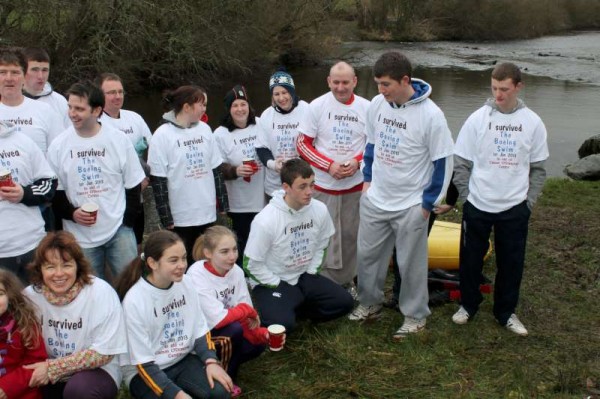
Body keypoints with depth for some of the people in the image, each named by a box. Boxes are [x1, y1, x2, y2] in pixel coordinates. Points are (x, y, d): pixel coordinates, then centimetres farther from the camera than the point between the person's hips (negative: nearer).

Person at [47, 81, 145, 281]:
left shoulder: (119, 140, -3)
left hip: (119, 230, -1)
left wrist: (127, 222, -3)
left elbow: (133, 184, 3)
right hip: (80, 237, 1)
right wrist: (71, 213, -14)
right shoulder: (59, 146, -2)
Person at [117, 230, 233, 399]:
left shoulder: (185, 282, -7)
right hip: (144, 369, -4)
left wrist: (211, 361, -14)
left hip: (183, 360, 4)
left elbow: (200, 330, 4)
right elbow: (143, 362, -18)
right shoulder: (135, 300, -22)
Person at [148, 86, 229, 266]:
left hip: (207, 214, 5)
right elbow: (158, 180, -10)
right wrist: (166, 219, -12)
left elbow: (216, 169, 11)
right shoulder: (163, 135, -9)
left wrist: (222, 203, 9)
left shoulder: (204, 129, 7)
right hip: (180, 218, -4)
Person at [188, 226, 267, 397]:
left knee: (257, 344, -14)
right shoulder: (197, 275, -28)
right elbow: (219, 320, -32)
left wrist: (262, 334, -26)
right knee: (234, 330, -28)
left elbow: (247, 318, -7)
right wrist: (248, 310, -17)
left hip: (224, 332, 6)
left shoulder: (236, 271, -10)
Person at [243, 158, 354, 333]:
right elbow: (251, 264, -18)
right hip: (272, 282, -5)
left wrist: (311, 274, 1)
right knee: (282, 323, -29)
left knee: (344, 302, -7)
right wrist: (279, 286, -13)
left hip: (304, 276, 6)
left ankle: (296, 307, 8)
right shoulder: (265, 220, -25)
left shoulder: (320, 210, -10)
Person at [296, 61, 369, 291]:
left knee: (350, 236, 10)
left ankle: (347, 281, 26)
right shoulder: (317, 106, -6)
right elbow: (303, 144, -4)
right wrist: (329, 165, -16)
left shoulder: (366, 108, -2)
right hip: (323, 186, -1)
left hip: (355, 185, 1)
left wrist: (357, 161, -13)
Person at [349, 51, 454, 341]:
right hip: (375, 199, 5)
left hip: (411, 205, -5)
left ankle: (415, 316, 27)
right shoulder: (377, 105, -5)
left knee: (411, 263, 8)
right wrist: (367, 179, 9)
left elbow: (443, 161, -13)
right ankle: (369, 303, 37)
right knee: (368, 254, 17)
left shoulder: (430, 115, -21)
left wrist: (429, 202, -10)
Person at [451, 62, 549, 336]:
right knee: (470, 259, 10)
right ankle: (468, 305, 31)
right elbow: (461, 162, -1)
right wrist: (466, 195, -4)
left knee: (511, 263, 9)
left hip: (515, 208, 1)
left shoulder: (532, 123, -3)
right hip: (477, 206, 0)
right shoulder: (477, 119, -6)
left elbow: (538, 167, 5)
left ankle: (506, 312, 27)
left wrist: (529, 201, 0)